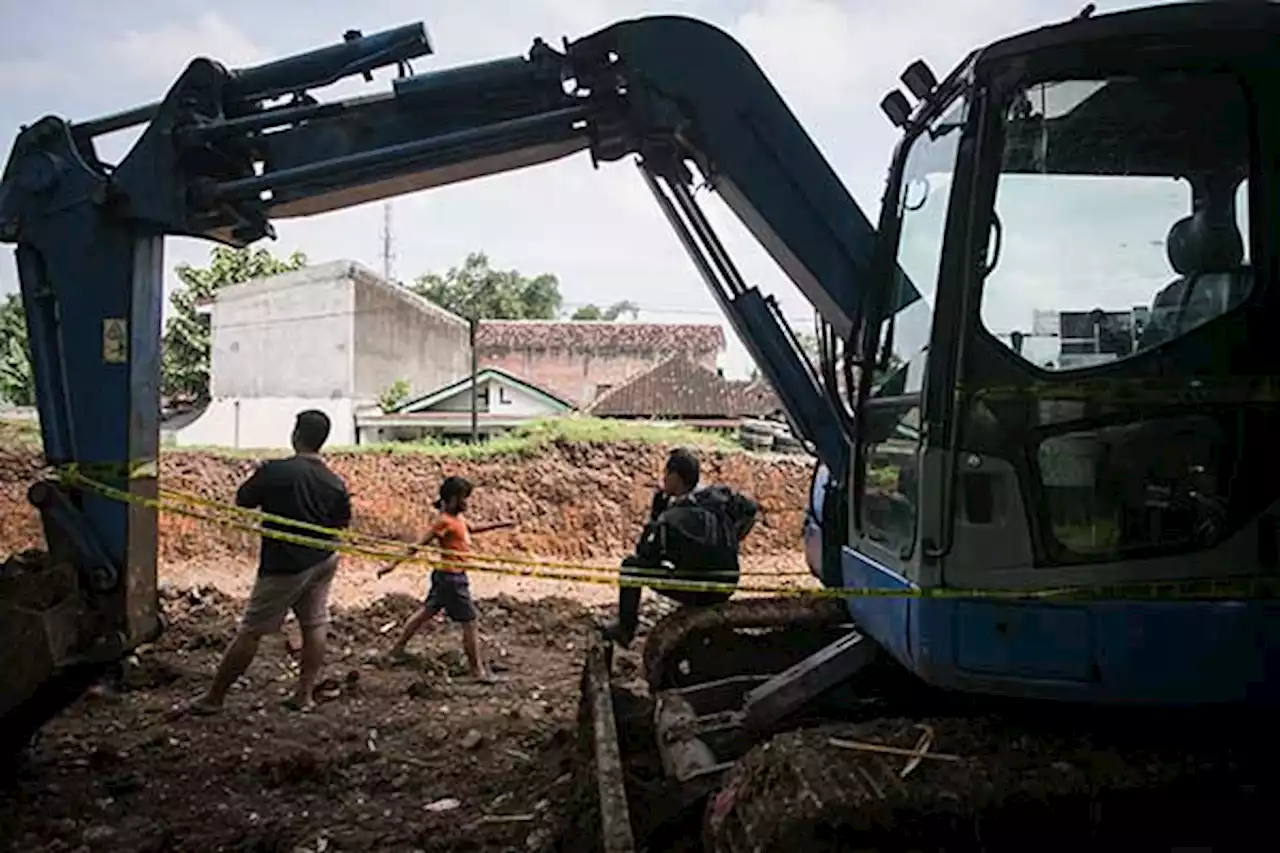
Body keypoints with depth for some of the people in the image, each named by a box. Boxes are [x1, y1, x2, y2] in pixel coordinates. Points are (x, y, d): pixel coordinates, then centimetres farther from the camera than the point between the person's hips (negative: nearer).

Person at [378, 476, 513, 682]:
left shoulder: (456, 518, 8)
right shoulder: (444, 521, -19)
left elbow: (471, 529, 28)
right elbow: (419, 544, -20)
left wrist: (499, 525, 24)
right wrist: (394, 564, -21)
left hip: (446, 576, 10)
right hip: (451, 578, -10)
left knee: (427, 611, 20)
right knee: (469, 622, -3)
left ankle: (398, 649, 31)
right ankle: (478, 670, 4)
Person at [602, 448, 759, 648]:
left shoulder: (667, 518, -12)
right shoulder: (721, 495, -1)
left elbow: (644, 553, -4)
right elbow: (752, 510, 11)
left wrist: (655, 513, -1)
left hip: (692, 593, -5)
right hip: (725, 590, 5)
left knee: (631, 565, 9)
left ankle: (625, 630, 15)